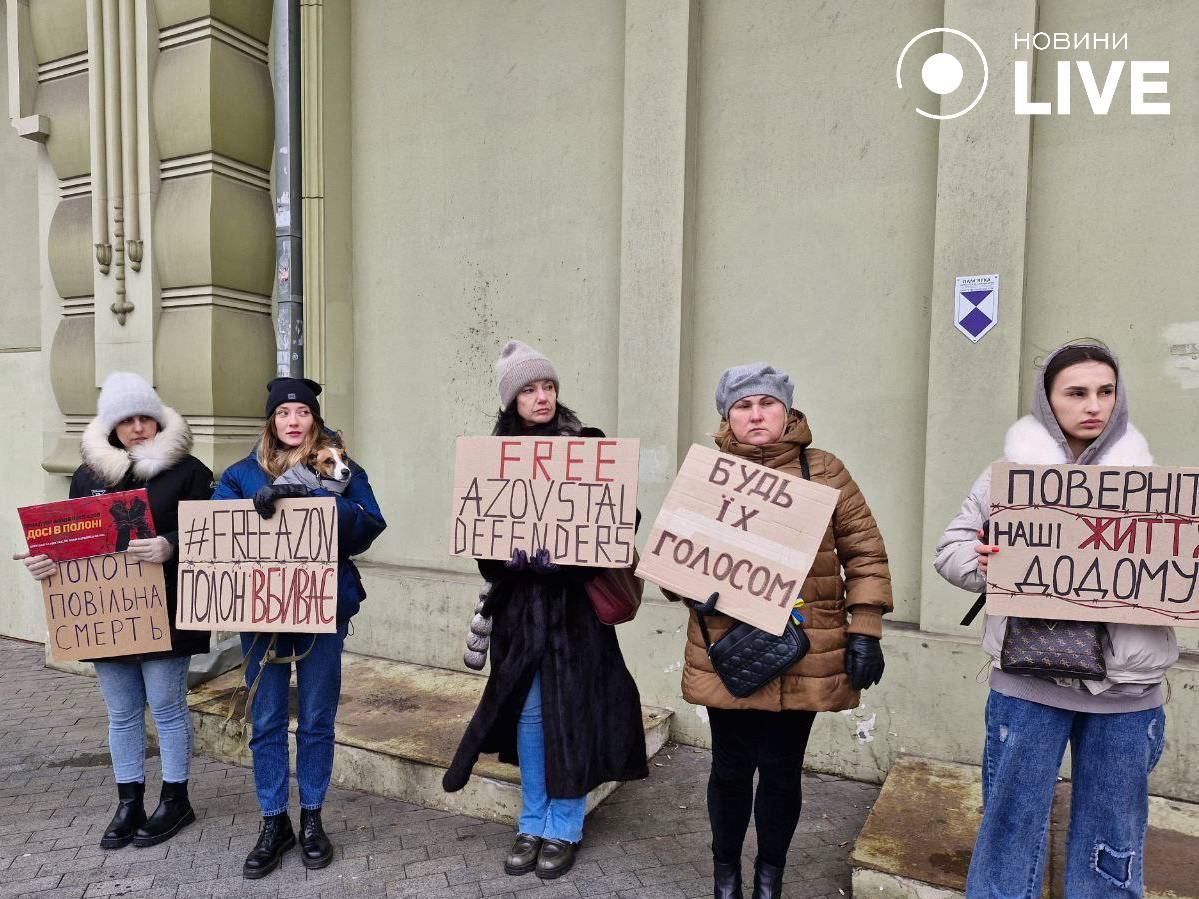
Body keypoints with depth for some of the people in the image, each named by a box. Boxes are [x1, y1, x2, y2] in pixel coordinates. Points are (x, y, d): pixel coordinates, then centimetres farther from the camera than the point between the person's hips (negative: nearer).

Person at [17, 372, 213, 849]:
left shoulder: (187, 470, -5)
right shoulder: (88, 475, 9)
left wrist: (170, 547, -28)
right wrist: (45, 561, -8)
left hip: (163, 612, -4)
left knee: (166, 706, 6)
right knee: (122, 712, 15)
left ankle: (175, 798, 22)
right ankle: (128, 802, 29)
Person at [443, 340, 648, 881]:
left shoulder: (586, 447, -2)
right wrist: (509, 554, -17)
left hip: (575, 599, -2)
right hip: (520, 601, 2)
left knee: (570, 710, 6)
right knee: (528, 711, 11)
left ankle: (564, 829, 24)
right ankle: (532, 823, 29)